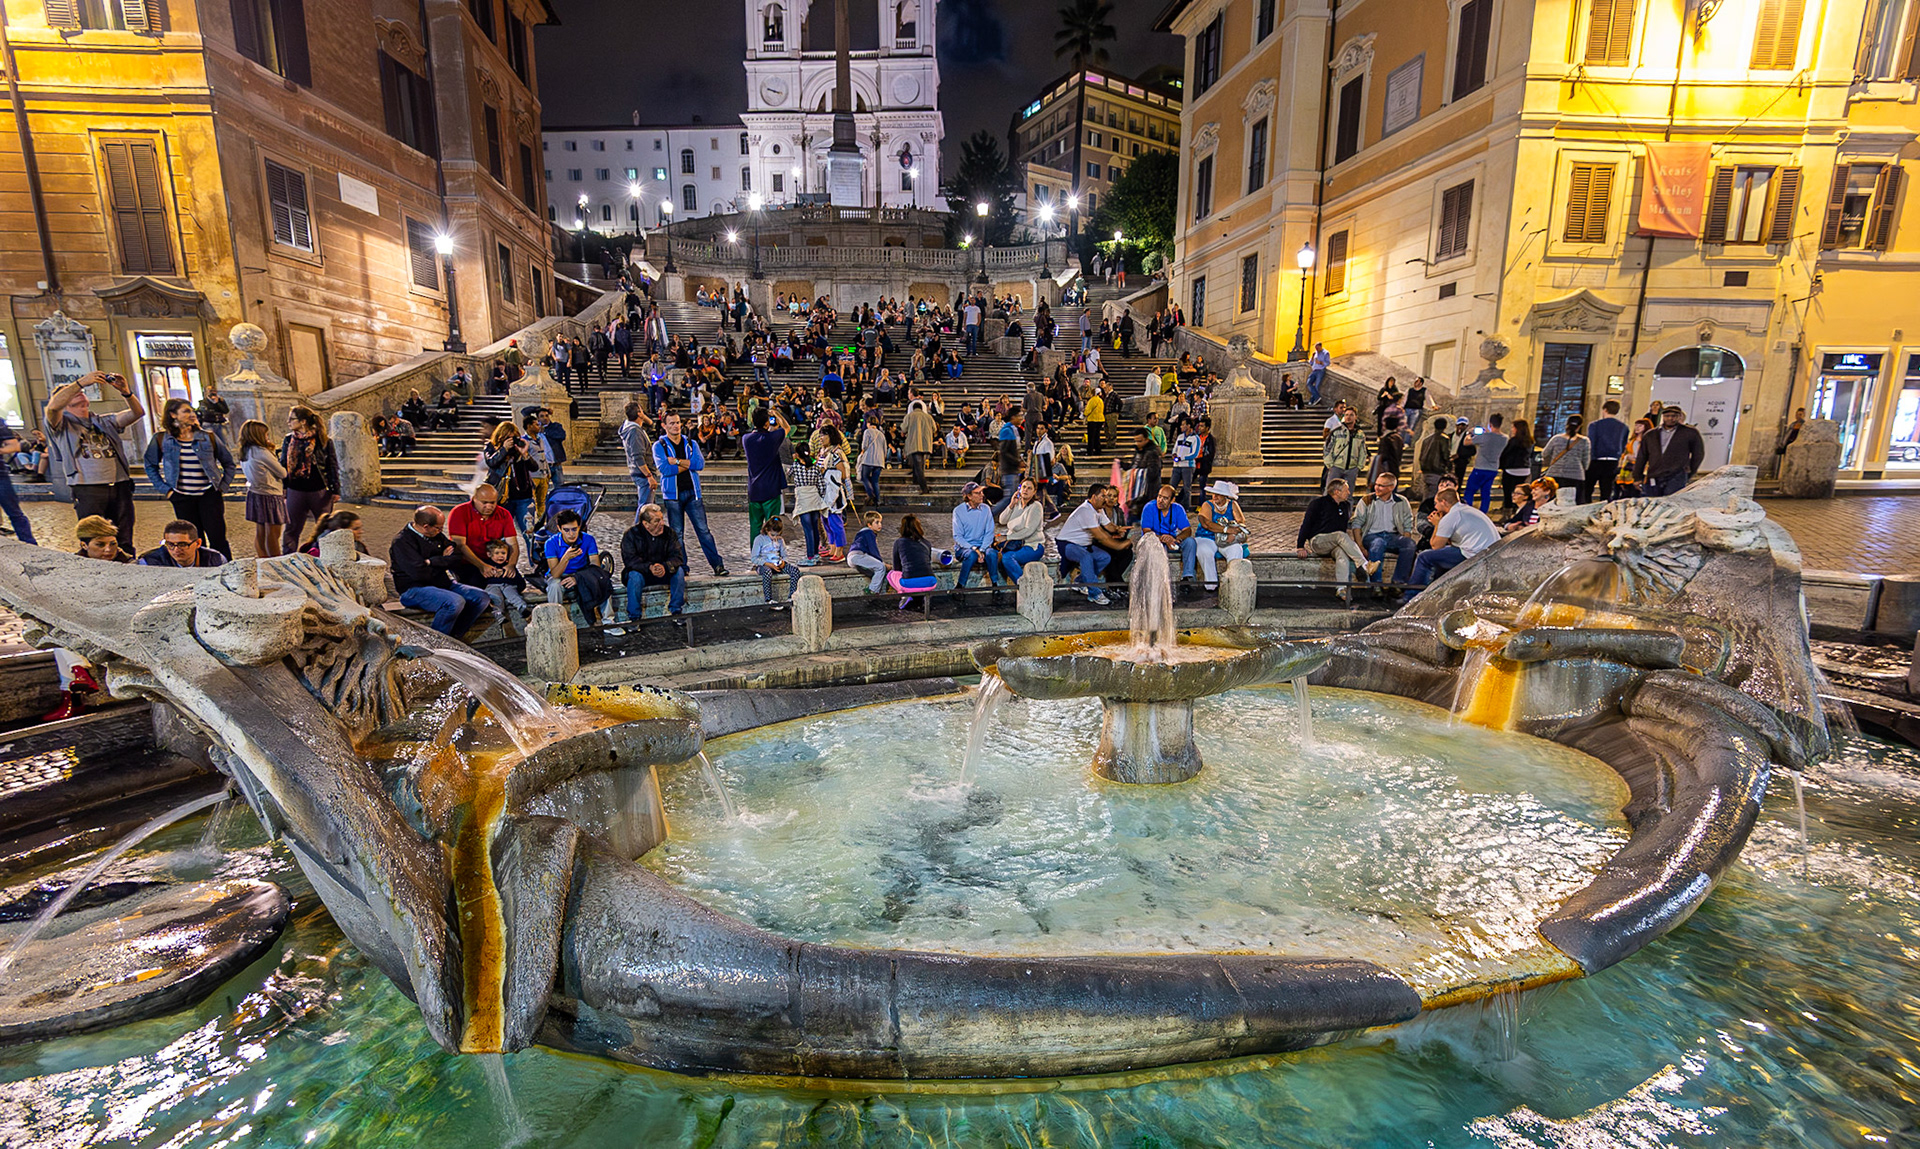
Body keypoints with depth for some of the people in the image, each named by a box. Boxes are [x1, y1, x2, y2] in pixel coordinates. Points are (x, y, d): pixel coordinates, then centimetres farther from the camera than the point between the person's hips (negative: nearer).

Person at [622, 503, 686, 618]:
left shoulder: (669, 532, -6)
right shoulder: (631, 534, -13)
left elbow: (677, 556, -14)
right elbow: (629, 560, -23)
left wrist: (665, 566, -38)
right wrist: (649, 567, -42)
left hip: (664, 573, 3)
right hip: (640, 572, -2)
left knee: (679, 570, -25)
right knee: (635, 576, -35)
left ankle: (676, 611, -15)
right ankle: (634, 617, -25)